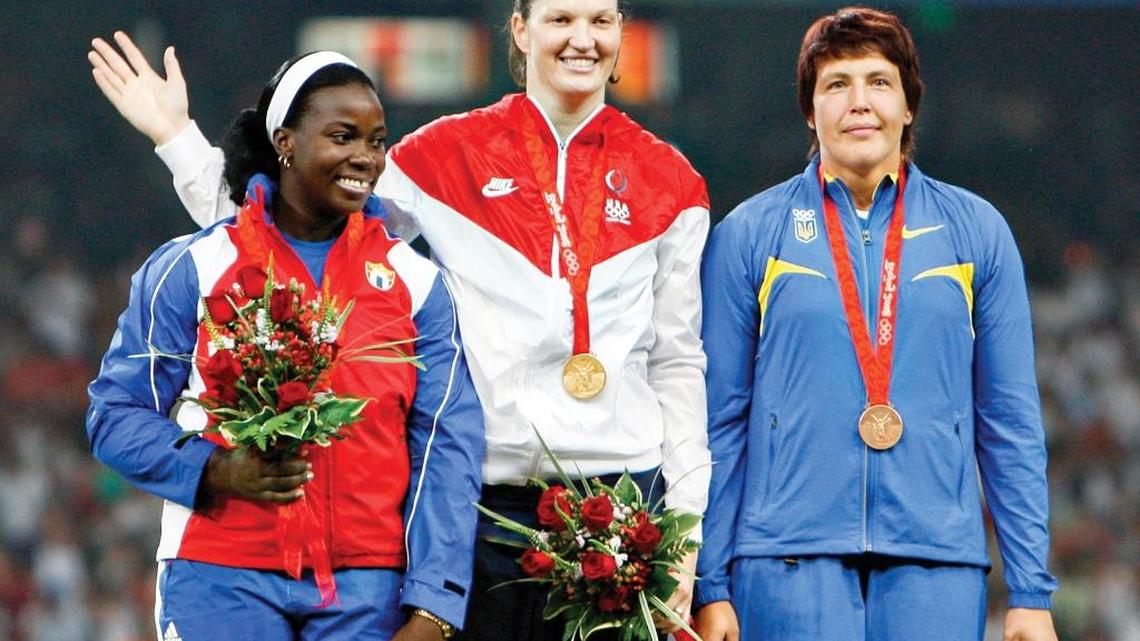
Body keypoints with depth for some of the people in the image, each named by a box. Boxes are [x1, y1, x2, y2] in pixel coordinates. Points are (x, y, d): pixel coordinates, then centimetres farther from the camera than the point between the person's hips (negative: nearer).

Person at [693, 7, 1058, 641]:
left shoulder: (976, 231, 10)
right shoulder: (749, 234, 7)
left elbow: (1011, 423, 10)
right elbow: (719, 421, 7)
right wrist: (710, 588, 1)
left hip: (936, 563, 1)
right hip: (790, 558, -1)